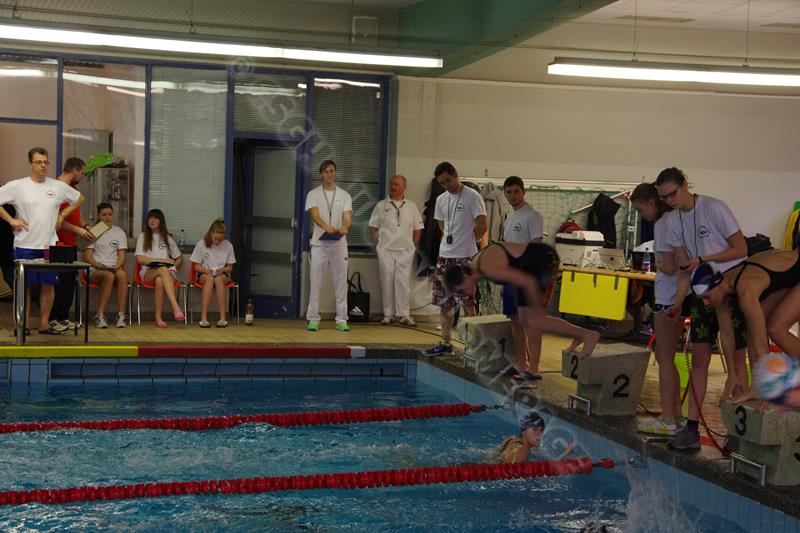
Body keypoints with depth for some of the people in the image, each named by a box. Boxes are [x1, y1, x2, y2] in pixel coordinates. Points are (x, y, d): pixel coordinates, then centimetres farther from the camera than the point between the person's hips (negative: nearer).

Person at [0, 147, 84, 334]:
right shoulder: (17, 186, -4)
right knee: (24, 285, 4)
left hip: (49, 245, 3)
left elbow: (79, 198, 19)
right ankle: (24, 324, 13)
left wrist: (62, 215, 9)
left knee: (48, 284, 6)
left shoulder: (58, 186, 5)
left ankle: (44, 324, 15)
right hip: (25, 246, -3)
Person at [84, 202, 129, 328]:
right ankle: (100, 315, -35)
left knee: (122, 274, -36)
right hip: (95, 270, -2)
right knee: (109, 276, -38)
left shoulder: (119, 232, 16)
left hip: (115, 268, 2)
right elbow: (87, 256, 2)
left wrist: (116, 266, -14)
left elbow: (122, 255, 7)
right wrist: (98, 265, -17)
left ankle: (121, 314, -35)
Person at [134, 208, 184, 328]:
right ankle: (176, 307, -57)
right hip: (148, 273, -2)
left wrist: (173, 266, 5)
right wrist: (161, 260, -4)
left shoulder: (167, 238, 24)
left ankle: (158, 318, -48)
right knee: (163, 269, -40)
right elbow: (140, 259, 4)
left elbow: (180, 259, 27)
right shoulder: (143, 236, 17)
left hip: (167, 273, 2)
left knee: (160, 281, -39)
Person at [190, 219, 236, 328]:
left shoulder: (228, 246, -1)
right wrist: (207, 270, -19)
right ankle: (203, 318, -45)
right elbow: (197, 266, 2)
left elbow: (230, 268, 6)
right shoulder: (201, 245, -5)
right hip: (204, 274, -1)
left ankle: (223, 318, -41)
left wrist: (222, 270, -17)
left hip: (222, 274, 1)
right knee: (210, 279, -38)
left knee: (218, 279, -37)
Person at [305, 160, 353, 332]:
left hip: (339, 243, 2)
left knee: (341, 282, 4)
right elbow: (315, 215, -16)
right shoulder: (313, 194, 1)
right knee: (316, 282, 0)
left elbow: (347, 216, -7)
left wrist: (344, 227, -32)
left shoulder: (344, 195, 7)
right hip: (319, 243, -2)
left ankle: (341, 319, 10)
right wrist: (327, 227, -38)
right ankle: (313, 319, 7)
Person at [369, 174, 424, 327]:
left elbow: (418, 229, 12)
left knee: (404, 282, -3)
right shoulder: (382, 205, 6)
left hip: (405, 250, 0)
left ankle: (404, 315, 0)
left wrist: (412, 245, 4)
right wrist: (378, 244, 0)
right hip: (385, 250, 0)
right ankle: (388, 314, 8)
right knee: (387, 282, 1)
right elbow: (373, 227, 8)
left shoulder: (411, 206, 9)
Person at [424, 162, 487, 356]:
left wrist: (466, 243, -1)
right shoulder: (441, 200, 12)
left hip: (464, 258, -7)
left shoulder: (472, 196, -9)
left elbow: (481, 227, -10)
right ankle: (445, 342, 19)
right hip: (444, 257, 7)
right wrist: (448, 243, 12)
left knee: (467, 302, -6)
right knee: (444, 303, 10)